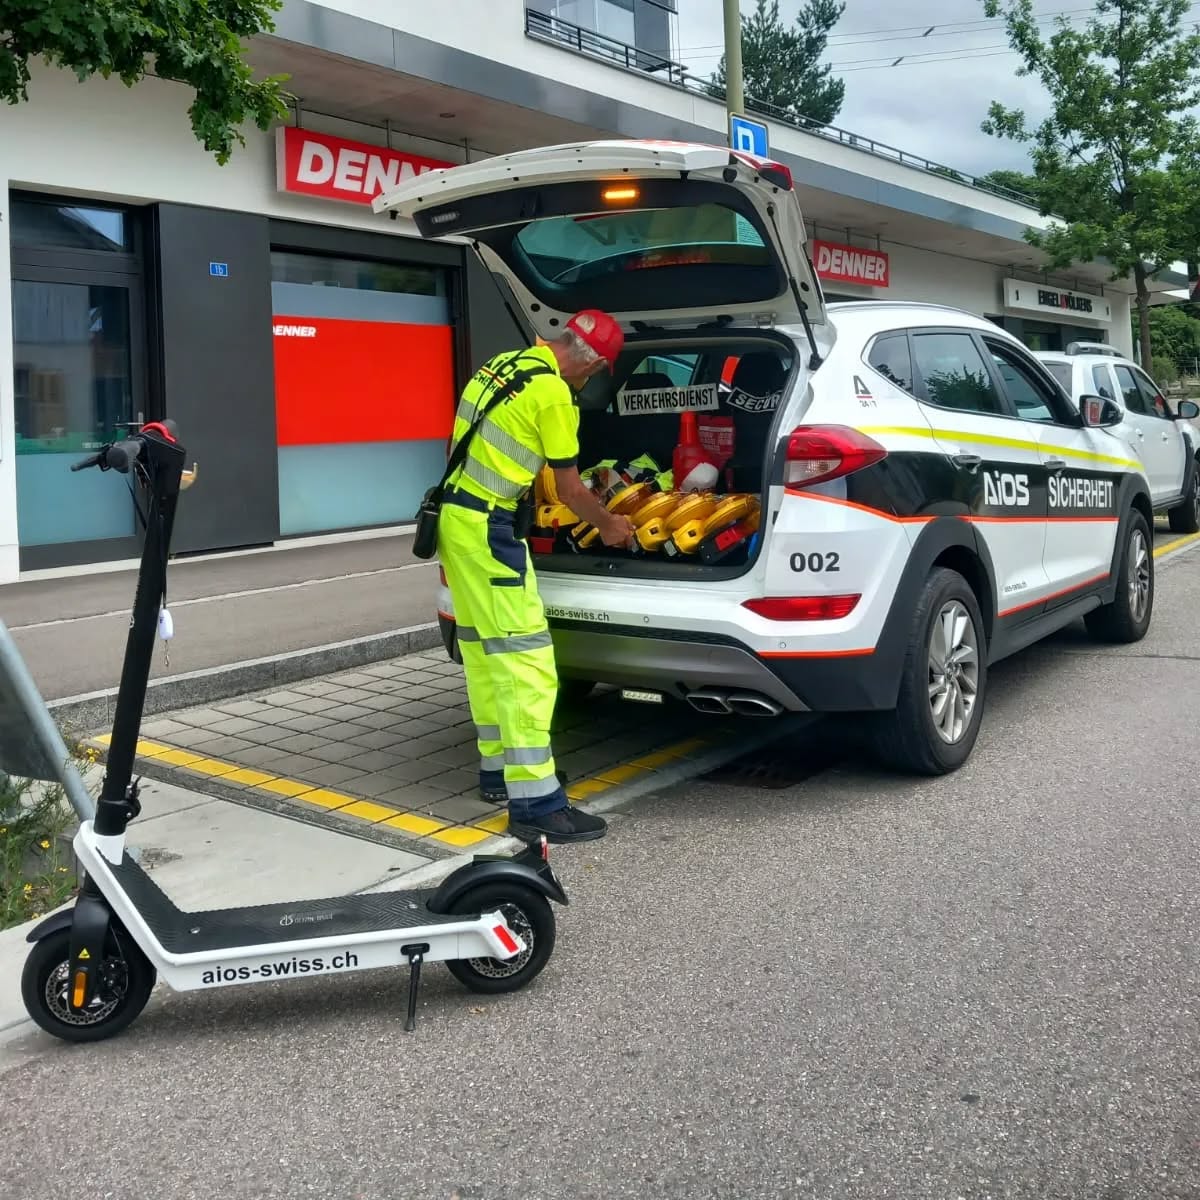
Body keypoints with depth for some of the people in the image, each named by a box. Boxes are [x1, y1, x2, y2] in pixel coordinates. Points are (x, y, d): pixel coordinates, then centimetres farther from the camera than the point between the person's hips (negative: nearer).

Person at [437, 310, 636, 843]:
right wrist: (609, 526, 12)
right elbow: (569, 489, -4)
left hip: (456, 514, 10)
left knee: (484, 651, 16)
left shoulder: (503, 364, 14)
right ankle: (535, 803, -10)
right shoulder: (552, 392, -12)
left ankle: (498, 769, 26)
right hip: (485, 528, -10)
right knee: (524, 658, -10)